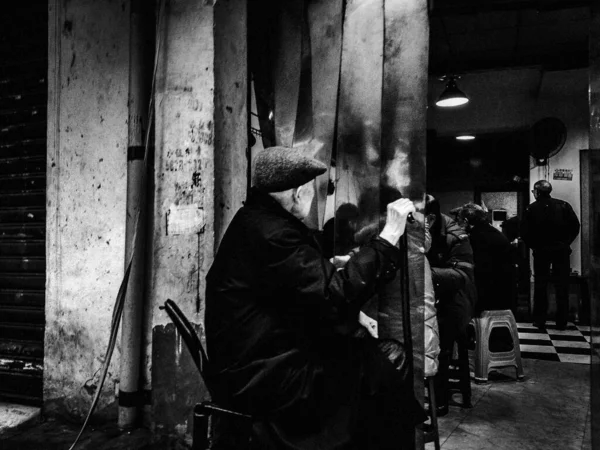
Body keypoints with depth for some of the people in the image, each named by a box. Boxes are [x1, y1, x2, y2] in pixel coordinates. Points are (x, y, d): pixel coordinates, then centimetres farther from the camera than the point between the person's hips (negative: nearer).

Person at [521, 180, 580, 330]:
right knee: (562, 287, 8)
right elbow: (575, 226, -4)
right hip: (562, 250, 1)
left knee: (540, 286, 8)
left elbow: (524, 232, -8)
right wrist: (566, 242, 6)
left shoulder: (531, 209, -3)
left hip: (541, 250, -1)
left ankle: (540, 321, 9)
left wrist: (534, 246, 5)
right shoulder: (563, 205, 0)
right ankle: (561, 322, 11)